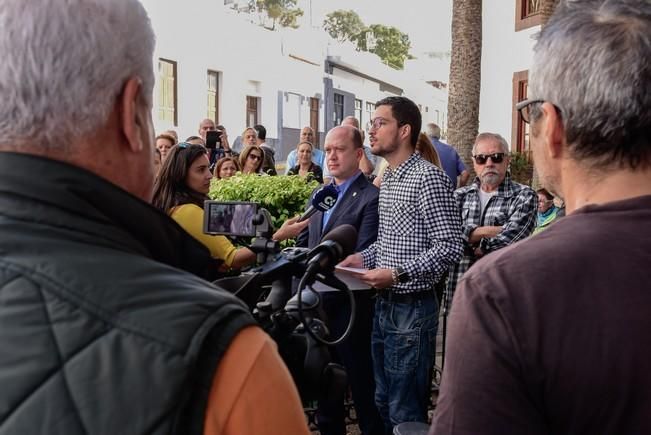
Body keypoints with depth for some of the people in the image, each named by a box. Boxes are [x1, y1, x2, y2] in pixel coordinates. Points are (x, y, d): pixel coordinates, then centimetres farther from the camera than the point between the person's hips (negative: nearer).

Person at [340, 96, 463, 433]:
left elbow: (449, 247, -19)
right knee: (384, 403, 19)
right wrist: (365, 257, 6)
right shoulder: (388, 179, 14)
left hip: (412, 307, -9)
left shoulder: (428, 178, -15)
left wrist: (396, 274, -22)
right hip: (384, 303, 9)